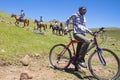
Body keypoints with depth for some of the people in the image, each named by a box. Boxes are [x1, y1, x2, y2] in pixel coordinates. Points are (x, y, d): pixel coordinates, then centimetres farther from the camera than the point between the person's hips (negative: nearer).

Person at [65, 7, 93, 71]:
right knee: (87, 41, -34)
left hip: (83, 34, 7)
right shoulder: (75, 15, 3)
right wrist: (66, 27, 0)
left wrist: (90, 32, 18)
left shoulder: (84, 18, 23)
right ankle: (81, 59, -28)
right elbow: (68, 20, 14)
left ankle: (76, 67, 17)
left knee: (78, 51, 7)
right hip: (77, 34, -7)